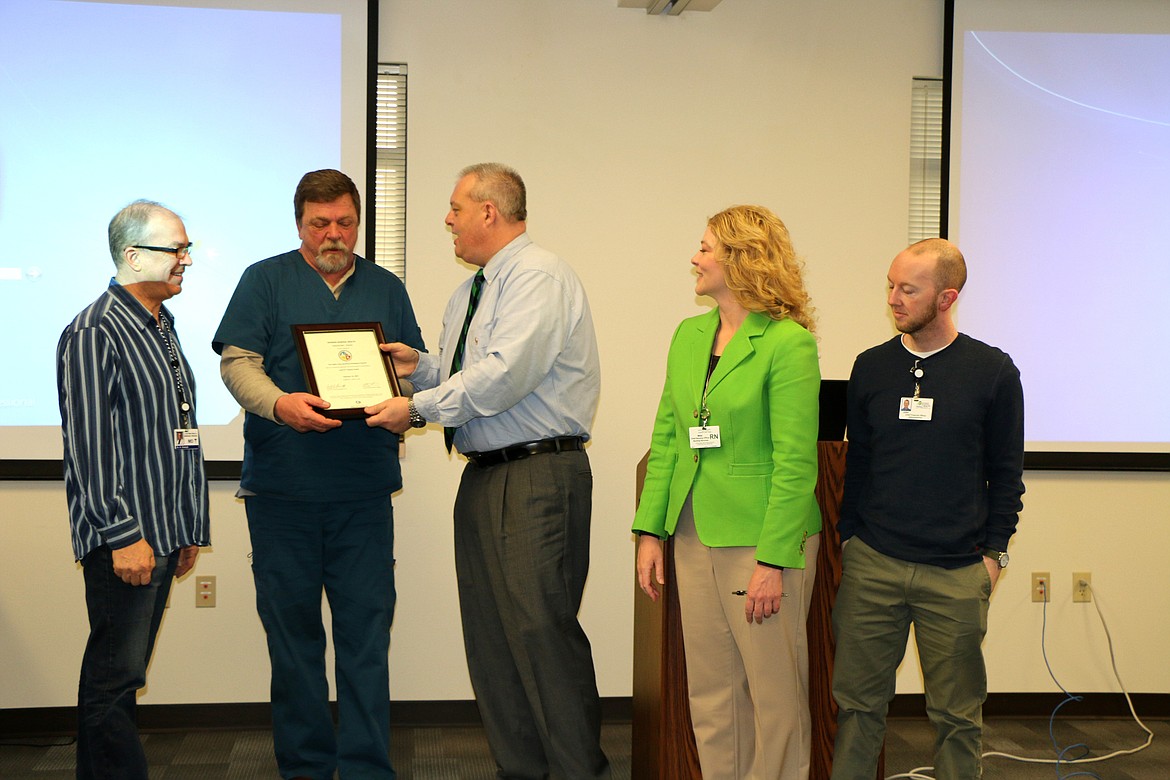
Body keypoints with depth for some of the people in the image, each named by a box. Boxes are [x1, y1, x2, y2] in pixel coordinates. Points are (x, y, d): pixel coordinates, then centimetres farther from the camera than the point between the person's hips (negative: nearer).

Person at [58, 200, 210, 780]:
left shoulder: (163, 327, 17)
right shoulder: (94, 334, -11)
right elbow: (89, 444, -16)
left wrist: (190, 529, 20)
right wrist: (124, 534, -19)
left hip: (164, 534, 9)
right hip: (125, 538, -9)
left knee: (125, 673, 14)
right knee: (114, 678, -3)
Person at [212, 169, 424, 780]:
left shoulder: (385, 288, 15)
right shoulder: (265, 281, 6)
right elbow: (237, 362, -4)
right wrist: (280, 403, -23)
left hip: (364, 492, 2)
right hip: (282, 490, -1)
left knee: (367, 628, 0)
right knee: (292, 627, 6)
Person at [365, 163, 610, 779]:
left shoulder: (538, 275, -10)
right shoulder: (467, 295, 21)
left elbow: (505, 374, -21)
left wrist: (419, 407, -13)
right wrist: (421, 368, 6)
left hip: (539, 474, -10)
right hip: (482, 475, 10)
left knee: (542, 631, -11)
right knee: (489, 636, 11)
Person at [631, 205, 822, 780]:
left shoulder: (788, 343, -11)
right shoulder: (688, 336, 11)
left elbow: (795, 462, -14)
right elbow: (665, 440, 13)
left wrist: (774, 561, -17)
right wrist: (650, 532, 6)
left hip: (761, 541, -6)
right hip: (694, 538, 7)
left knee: (775, 695, 4)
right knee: (710, 693, 13)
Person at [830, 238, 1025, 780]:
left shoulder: (992, 371, -1)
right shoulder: (871, 367, 6)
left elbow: (1007, 472, 4)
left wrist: (993, 552, 0)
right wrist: (849, 538, 9)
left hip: (957, 573, -2)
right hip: (871, 565, 2)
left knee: (957, 714, 7)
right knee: (858, 702, 6)